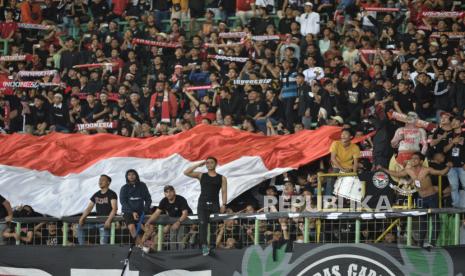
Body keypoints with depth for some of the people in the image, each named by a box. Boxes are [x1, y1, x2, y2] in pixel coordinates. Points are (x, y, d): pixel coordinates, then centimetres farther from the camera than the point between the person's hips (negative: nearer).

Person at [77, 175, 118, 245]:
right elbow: (89, 208, 14)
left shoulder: (111, 194, -5)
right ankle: (81, 246, 1)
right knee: (80, 227, 5)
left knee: (103, 243, -17)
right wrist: (82, 217, -3)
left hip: (105, 221, -7)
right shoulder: (96, 195, 15)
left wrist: (109, 220, -30)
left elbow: (114, 209, -16)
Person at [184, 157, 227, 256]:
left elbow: (224, 192, 4)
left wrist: (223, 204, -8)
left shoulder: (222, 178, 10)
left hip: (214, 204, 0)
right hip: (202, 204, 0)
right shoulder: (201, 176, 12)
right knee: (202, 224, -14)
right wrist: (198, 165, 3)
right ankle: (204, 246, -17)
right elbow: (186, 172, 3)